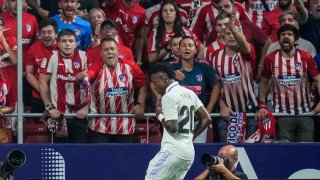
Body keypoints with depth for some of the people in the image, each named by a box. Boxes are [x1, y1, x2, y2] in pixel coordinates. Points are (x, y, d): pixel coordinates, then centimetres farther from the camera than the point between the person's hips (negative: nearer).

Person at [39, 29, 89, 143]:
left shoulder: (83, 57, 0)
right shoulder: (51, 57, -5)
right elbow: (42, 83, -3)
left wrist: (86, 107, -5)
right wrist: (49, 107, -6)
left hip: (79, 114, 1)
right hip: (57, 113, -1)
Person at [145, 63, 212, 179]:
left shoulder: (169, 96, -12)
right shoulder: (190, 94, 14)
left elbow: (172, 128, -18)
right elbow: (206, 119, 14)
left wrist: (159, 114, -3)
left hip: (173, 151, -9)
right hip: (189, 152, 9)